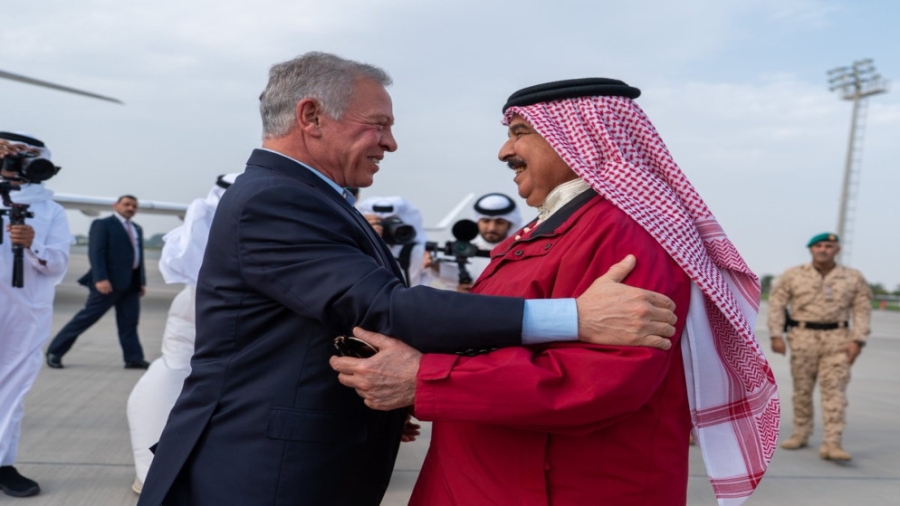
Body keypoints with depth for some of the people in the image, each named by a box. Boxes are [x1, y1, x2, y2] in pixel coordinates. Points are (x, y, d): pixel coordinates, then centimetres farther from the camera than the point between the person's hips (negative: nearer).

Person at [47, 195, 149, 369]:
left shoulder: (137, 229, 19)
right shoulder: (102, 224, -3)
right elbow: (96, 253, -13)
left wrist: (142, 281, 13)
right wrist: (100, 279, -22)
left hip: (131, 283, 7)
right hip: (109, 281, -7)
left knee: (130, 322, 7)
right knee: (87, 317, -4)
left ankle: (134, 358, 10)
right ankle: (54, 352, 6)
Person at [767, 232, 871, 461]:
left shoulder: (853, 278, 3)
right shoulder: (792, 275, 1)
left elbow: (862, 310, 3)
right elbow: (776, 304, 1)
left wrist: (857, 341, -6)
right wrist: (776, 335, -7)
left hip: (837, 339, 0)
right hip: (803, 337, 0)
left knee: (835, 391, -5)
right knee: (802, 389, 8)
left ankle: (832, 444, -6)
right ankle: (801, 434, 23)